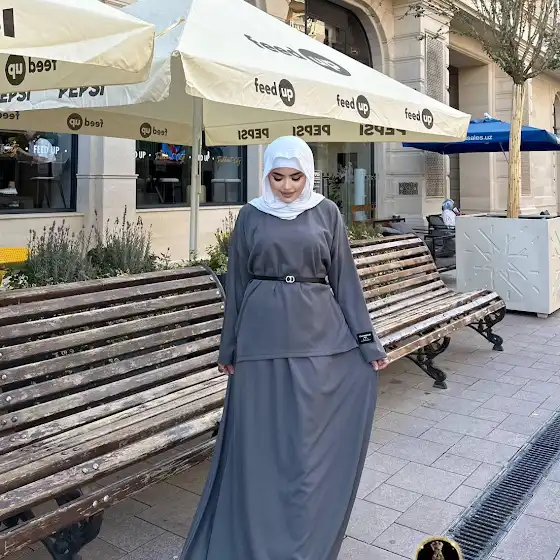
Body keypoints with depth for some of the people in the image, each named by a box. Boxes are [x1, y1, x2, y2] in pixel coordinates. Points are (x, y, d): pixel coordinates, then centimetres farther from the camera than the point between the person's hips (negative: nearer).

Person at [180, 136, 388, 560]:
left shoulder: (327, 213, 3)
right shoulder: (251, 216, 4)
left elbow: (345, 278, 4)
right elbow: (237, 283, 7)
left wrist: (368, 339, 0)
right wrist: (229, 347, 9)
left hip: (318, 333, 0)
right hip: (263, 334, 0)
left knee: (310, 435, 5)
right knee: (261, 436, 6)